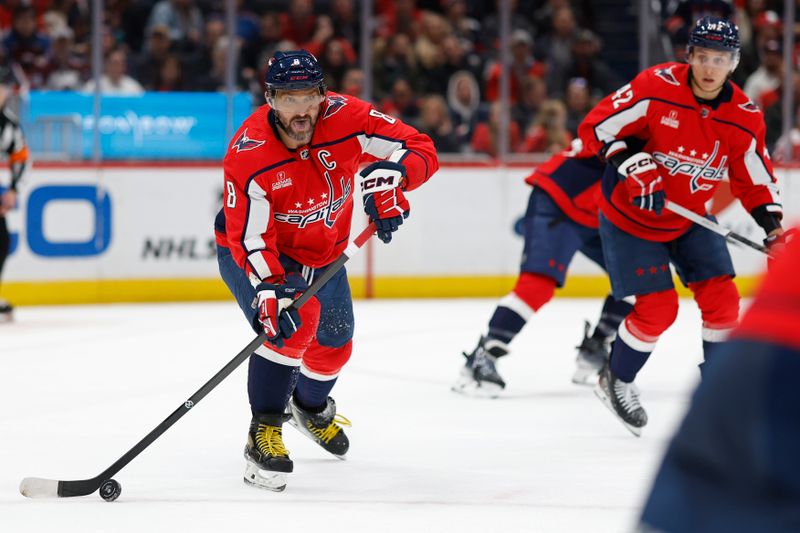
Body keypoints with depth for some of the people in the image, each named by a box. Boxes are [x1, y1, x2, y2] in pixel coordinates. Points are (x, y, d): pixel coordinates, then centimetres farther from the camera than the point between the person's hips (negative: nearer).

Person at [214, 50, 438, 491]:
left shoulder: (347, 119, -26)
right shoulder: (248, 153, -33)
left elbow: (421, 150, -21)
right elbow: (250, 237, -32)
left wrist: (388, 177, -41)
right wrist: (268, 290, -47)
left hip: (322, 253, 5)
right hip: (251, 252, -5)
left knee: (334, 347, 18)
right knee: (296, 319, -32)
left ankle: (311, 407, 54)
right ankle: (264, 434, -24)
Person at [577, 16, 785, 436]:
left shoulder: (744, 118, -11)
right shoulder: (656, 88, -24)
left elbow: (754, 179, 1)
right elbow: (596, 127, -19)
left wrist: (774, 227, -12)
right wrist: (633, 165, -31)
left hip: (691, 218, 5)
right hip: (631, 215, -5)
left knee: (722, 299, -5)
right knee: (658, 308, -9)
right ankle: (616, 383, 16)